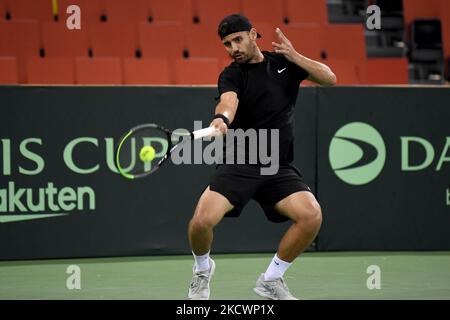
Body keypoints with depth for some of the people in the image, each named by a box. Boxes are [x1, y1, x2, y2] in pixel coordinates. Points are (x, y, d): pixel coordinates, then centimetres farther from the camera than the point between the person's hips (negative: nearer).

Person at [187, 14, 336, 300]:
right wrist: (222, 119, -48)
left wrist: (294, 56, -8)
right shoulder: (231, 75, -2)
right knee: (202, 220, -24)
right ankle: (203, 269, 13)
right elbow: (228, 101, -24)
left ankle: (271, 279, 2)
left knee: (312, 215, -22)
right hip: (239, 165, -3)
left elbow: (329, 78, 5)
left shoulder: (285, 62, 11)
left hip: (279, 169, 3)